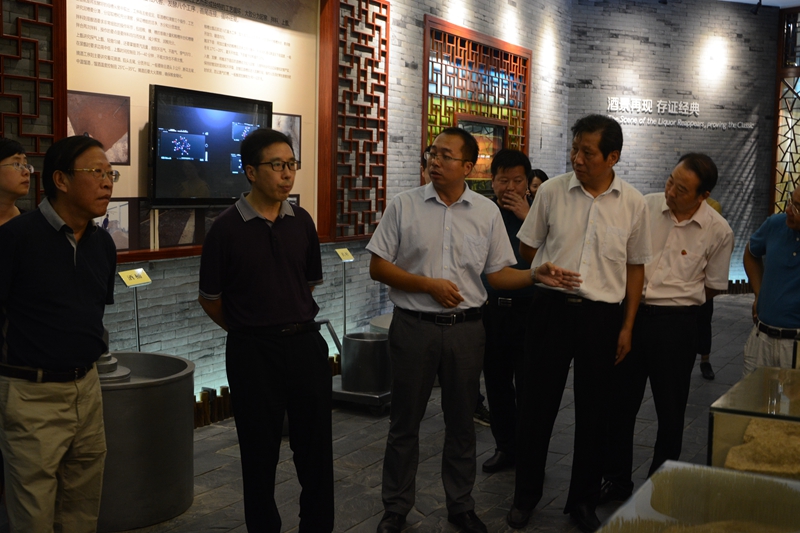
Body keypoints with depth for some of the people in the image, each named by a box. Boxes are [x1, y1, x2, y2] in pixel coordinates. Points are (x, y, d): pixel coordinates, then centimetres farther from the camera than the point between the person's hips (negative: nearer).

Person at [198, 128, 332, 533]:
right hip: (252, 351, -3)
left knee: (316, 448, 9)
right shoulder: (226, 229, -8)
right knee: (260, 453, 9)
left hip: (305, 343, 3)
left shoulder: (301, 222, 3)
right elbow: (210, 299, 0)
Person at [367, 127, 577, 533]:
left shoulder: (487, 212, 4)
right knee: (404, 423, 7)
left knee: (461, 423, 13)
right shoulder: (405, 205, -2)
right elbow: (378, 267, -3)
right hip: (413, 326, -1)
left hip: (465, 328, 2)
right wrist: (429, 285, -13)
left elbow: (498, 274, 6)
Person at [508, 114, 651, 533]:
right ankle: (525, 496, 25)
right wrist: (547, 271, -3)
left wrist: (627, 327, 5)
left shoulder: (632, 203, -1)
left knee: (593, 410, 10)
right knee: (538, 403, 7)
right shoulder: (552, 191, -3)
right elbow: (527, 248, 10)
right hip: (552, 307, 0)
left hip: (603, 314, 1)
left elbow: (635, 267, 7)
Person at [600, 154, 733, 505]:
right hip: (631, 314, 2)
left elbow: (713, 286, 6)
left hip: (677, 323, -2)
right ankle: (616, 480, 25)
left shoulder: (718, 231, -7)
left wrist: (677, 300, 5)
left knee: (671, 410, 9)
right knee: (619, 401, 9)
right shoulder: (645, 206, -2)